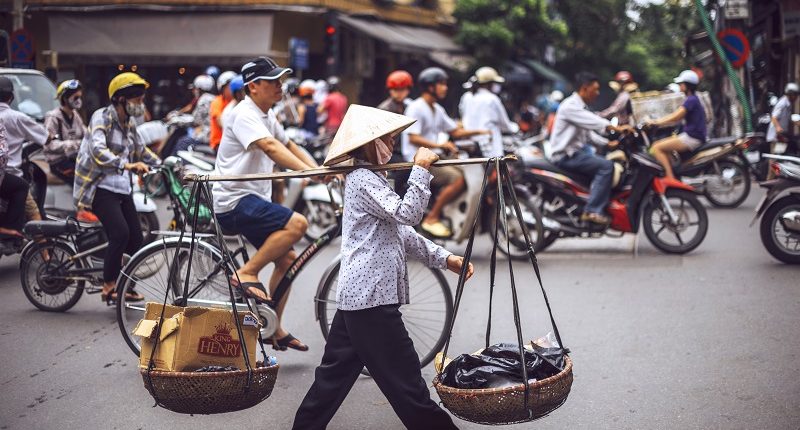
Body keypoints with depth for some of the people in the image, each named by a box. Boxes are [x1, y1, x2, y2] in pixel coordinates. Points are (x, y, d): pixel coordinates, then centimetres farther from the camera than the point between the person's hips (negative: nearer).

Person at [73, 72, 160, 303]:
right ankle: (108, 288, -12)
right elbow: (98, 150, -29)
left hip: (122, 188, 8)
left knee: (136, 239, 0)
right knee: (120, 233, -24)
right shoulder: (102, 117, -12)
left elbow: (140, 150, 30)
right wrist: (126, 165, -41)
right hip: (99, 187, -8)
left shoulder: (128, 123, 13)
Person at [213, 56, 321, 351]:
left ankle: (273, 329, 19)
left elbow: (289, 146, 22)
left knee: (287, 260, 10)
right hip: (234, 201, -10)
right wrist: (310, 171, -42)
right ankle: (246, 274, -14)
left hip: (253, 200, 10)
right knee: (296, 224, -26)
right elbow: (271, 148, -31)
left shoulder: (267, 115, 14)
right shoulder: (244, 115, -16)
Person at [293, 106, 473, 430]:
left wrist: (446, 259, 15)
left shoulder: (369, 178, 20)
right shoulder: (363, 180, -11)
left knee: (335, 375, 14)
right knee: (404, 378, -2)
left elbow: (402, 232, 21)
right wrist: (421, 169, -15)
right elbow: (407, 213, -22)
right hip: (372, 298, -10)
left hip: (354, 296, 10)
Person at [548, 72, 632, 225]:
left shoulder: (581, 107, 20)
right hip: (565, 156, -11)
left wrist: (608, 143, 9)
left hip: (576, 151, 11)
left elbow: (588, 132, 22)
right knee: (606, 166, -22)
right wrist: (616, 128, -34)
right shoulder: (570, 106, -13)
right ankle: (593, 211, -26)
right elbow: (594, 122, -26)